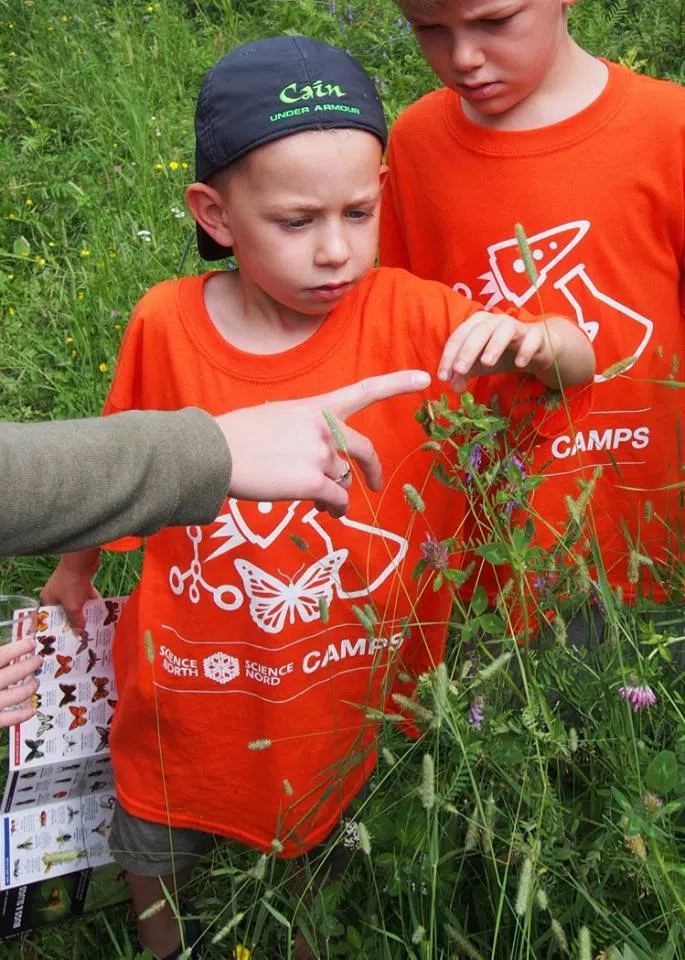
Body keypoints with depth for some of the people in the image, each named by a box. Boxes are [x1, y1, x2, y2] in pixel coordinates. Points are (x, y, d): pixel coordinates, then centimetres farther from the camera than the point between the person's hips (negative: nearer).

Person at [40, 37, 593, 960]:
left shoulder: (406, 314, -18)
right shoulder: (167, 324, -17)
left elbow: (580, 364, -16)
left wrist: (528, 340, -39)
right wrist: (76, 569, 16)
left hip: (356, 674, 0)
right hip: (198, 681, 1)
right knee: (156, 849, 26)